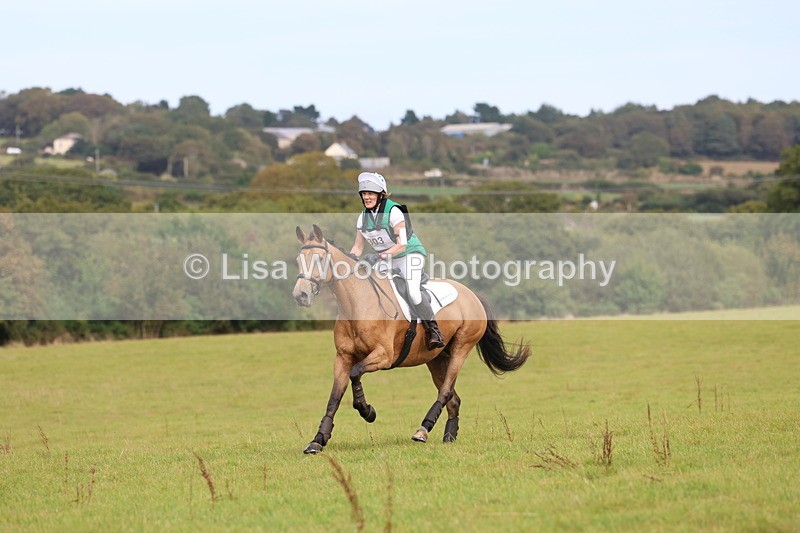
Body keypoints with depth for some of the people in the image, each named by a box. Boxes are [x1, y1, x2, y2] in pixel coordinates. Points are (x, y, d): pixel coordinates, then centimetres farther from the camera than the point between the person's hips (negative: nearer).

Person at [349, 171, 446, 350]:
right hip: (385, 258, 7)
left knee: (412, 291, -26)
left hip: (410, 254, -7)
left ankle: (433, 330, -12)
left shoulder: (393, 211, -20)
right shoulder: (363, 217, 1)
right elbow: (358, 247, 7)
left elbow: (402, 245, -24)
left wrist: (379, 256, -36)